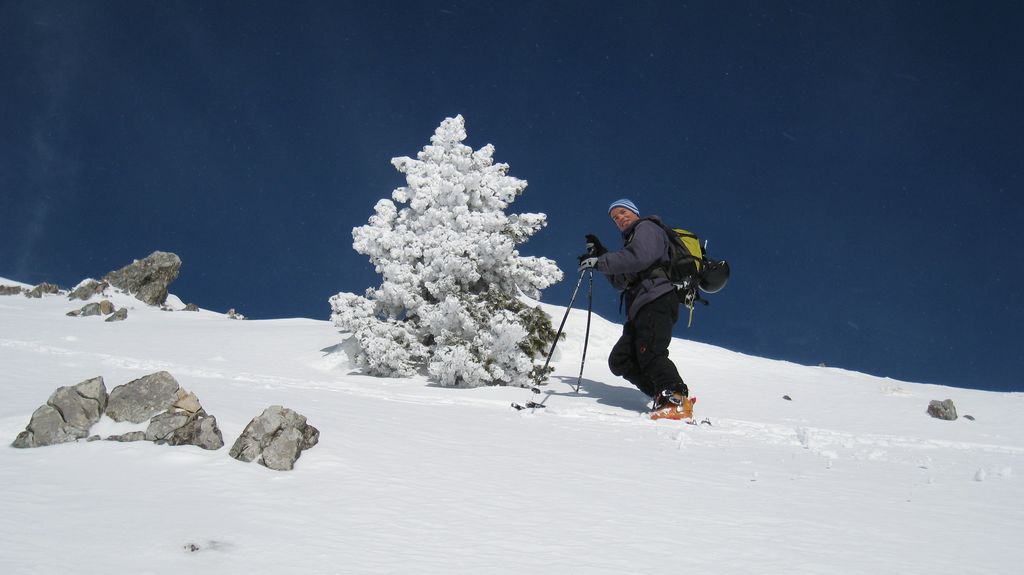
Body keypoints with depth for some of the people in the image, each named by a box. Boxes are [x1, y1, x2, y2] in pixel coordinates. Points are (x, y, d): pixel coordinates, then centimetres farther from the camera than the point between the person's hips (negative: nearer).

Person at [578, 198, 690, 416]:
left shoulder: (647, 228, 7)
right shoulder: (632, 239, 35)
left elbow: (639, 257, -15)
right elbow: (621, 282, 31)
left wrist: (600, 262, -15)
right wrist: (600, 254, 25)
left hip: (656, 300, -10)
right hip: (641, 308, 10)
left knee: (649, 352, -27)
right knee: (620, 360, -1)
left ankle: (676, 398, -34)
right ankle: (663, 394, -10)